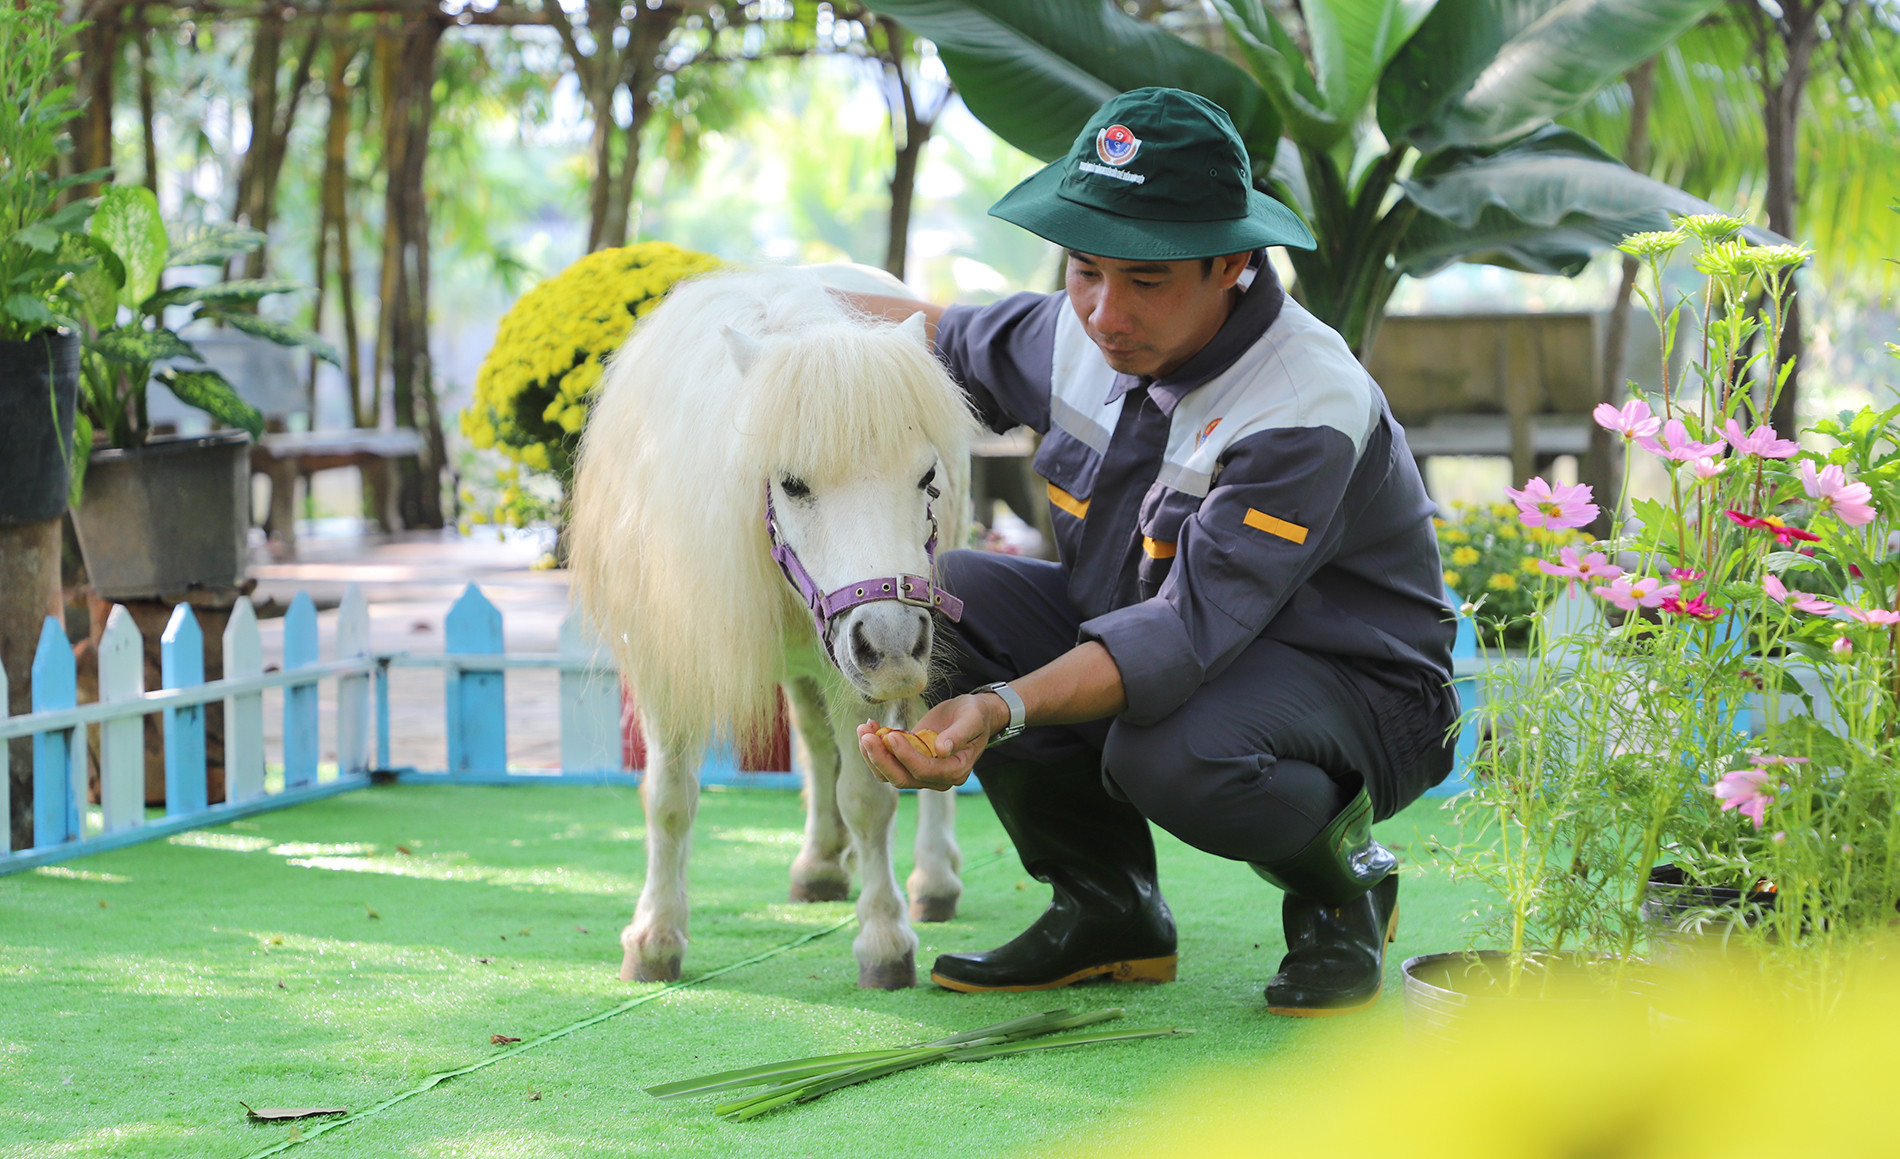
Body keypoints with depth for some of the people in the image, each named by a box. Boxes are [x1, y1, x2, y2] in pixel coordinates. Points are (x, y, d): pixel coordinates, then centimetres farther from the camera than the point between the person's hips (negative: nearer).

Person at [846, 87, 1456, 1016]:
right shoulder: (1077, 334, -7)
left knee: (1173, 756, -40)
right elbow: (956, 341, 19)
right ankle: (1105, 907, -1)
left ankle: (1343, 888, -3)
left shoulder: (1307, 414, -31)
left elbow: (1190, 630, -40)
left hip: (1351, 688, -7)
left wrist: (1003, 711, -51)